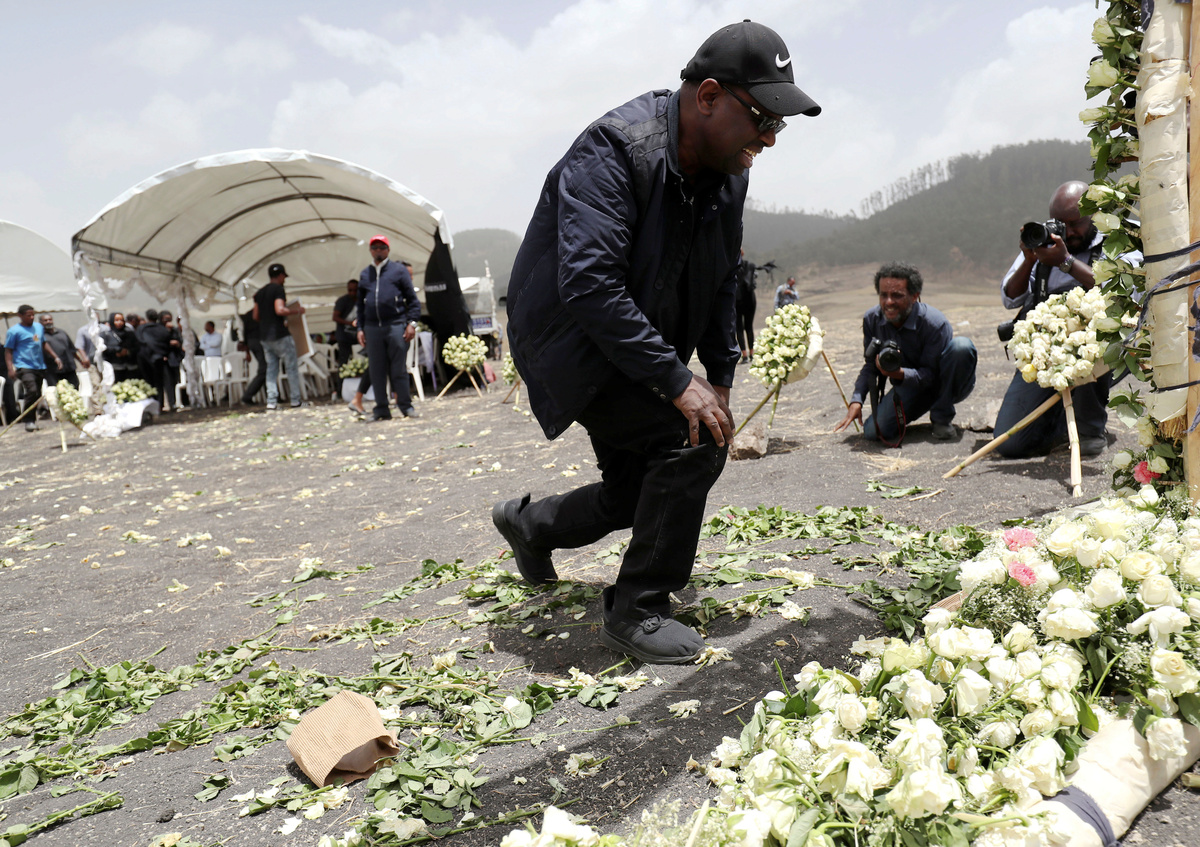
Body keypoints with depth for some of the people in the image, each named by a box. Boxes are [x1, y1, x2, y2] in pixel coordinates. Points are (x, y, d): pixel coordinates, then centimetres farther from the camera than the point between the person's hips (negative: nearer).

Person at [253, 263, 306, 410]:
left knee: (271, 368, 8)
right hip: (279, 335, -7)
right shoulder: (278, 289, -9)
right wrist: (296, 310, -8)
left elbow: (256, 316, 17)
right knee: (292, 367, 1)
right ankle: (296, 401, 1)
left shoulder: (260, 292, 16)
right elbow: (280, 310, -22)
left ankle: (271, 403, 1)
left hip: (264, 336, 7)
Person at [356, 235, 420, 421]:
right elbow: (360, 303, 21)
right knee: (377, 370, 4)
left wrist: (412, 323, -6)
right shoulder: (365, 274, 18)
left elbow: (412, 298, 3)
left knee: (399, 368, -3)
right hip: (372, 328, 4)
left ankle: (405, 405, 6)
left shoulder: (399, 270, 7)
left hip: (396, 325, -4)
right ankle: (382, 409, 11)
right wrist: (360, 328, 13)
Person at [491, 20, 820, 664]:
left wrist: (720, 380, 4)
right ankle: (636, 613, -7)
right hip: (570, 341, -8)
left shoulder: (727, 176, 0)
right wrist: (679, 383, -32)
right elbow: (588, 285, -34)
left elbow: (721, 284, 11)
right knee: (696, 440, -23)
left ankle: (529, 523, 41)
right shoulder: (615, 150, -25)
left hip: (640, 348, 8)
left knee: (636, 495, 13)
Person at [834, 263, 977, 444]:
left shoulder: (935, 323, -25)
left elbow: (931, 374, -22)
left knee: (962, 346, -34)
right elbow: (870, 365, 0)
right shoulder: (871, 319, -9)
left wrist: (900, 374, -42)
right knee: (873, 431, -22)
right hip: (909, 386, 2)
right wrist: (857, 400, -15)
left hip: (946, 385, -2)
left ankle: (942, 418, -18)